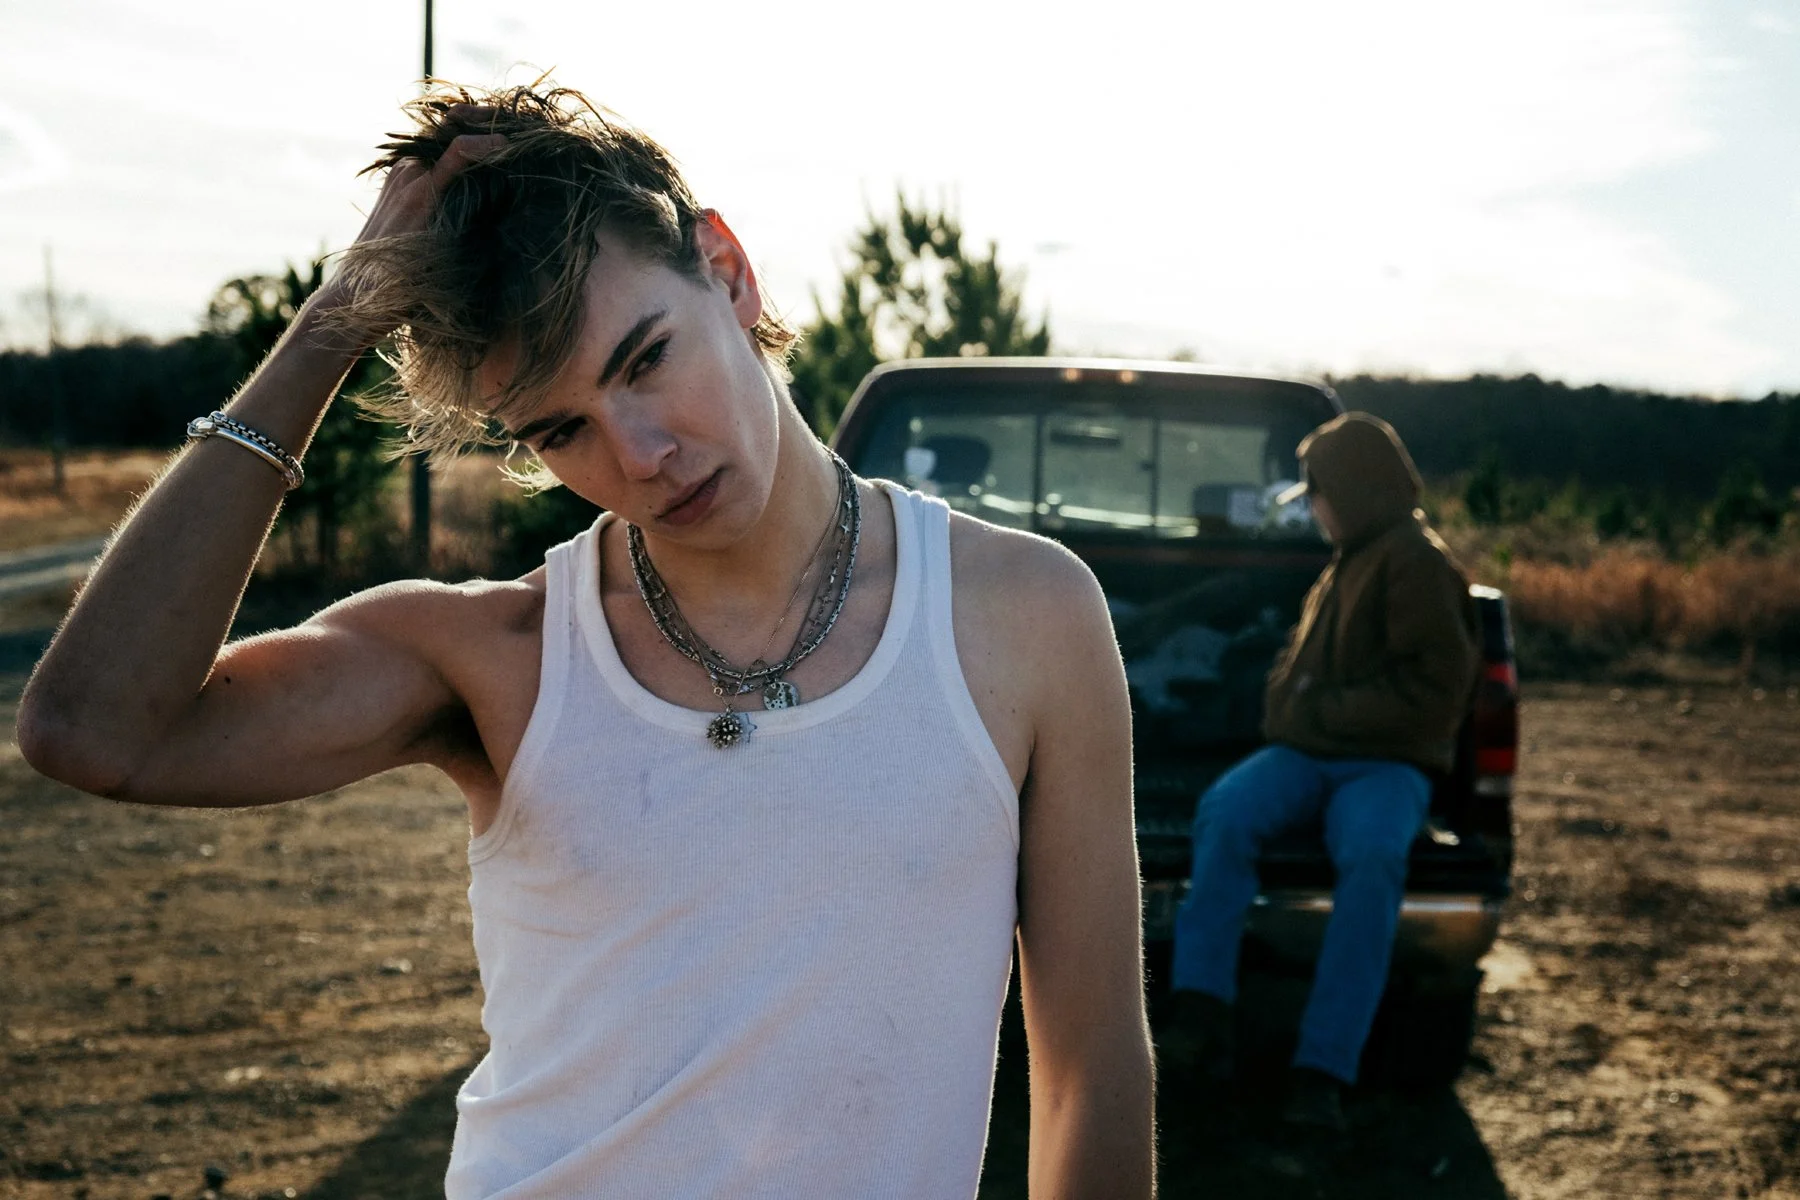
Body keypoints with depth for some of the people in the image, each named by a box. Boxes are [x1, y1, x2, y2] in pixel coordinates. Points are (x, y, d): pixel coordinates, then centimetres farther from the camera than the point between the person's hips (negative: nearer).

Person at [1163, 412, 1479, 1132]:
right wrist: (1298, 709, 7)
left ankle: (1322, 1072, -37)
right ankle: (1201, 1015, -30)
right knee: (1224, 810, -25)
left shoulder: (1417, 563, -3)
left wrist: (1326, 712, -9)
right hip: (1307, 754, 6)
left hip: (1386, 766, -6)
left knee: (1372, 857, -37)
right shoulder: (1346, 565, 22)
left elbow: (1434, 692, -11)